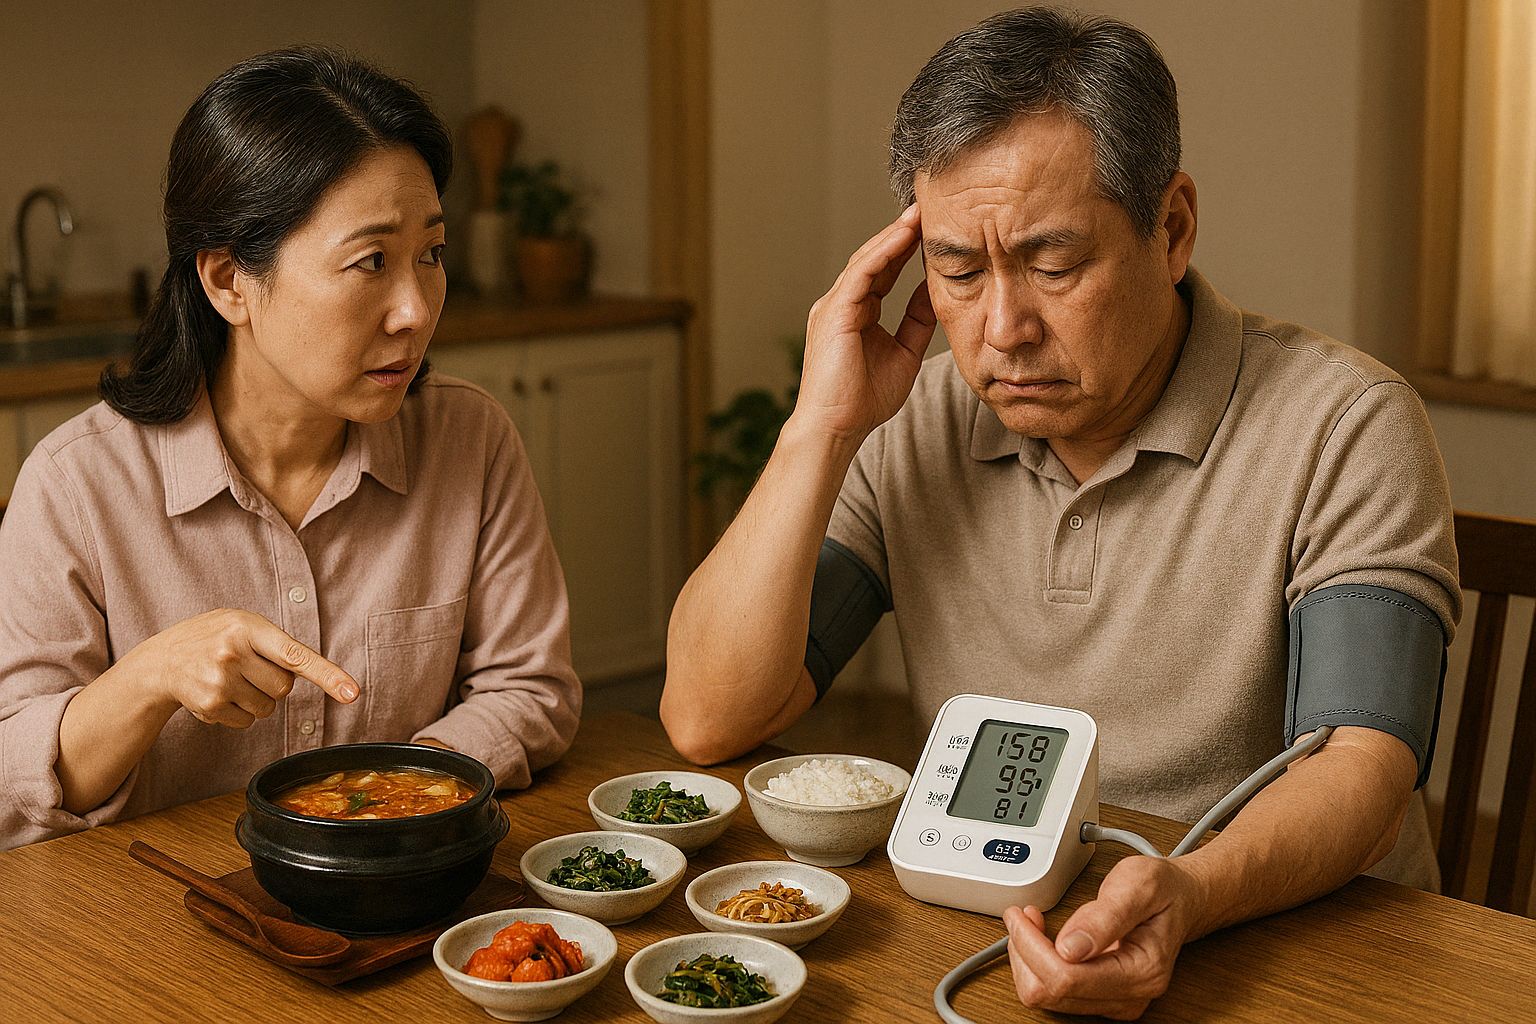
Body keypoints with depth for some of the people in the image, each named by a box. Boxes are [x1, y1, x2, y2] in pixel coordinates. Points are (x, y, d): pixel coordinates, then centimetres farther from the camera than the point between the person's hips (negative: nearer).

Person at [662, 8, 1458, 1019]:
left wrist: (1186, 894, -38)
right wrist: (823, 427, -12)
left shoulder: (1347, 428, -10)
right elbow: (707, 720, -5)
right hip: (981, 940, 2)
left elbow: (1361, 771, -18)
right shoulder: (913, 430, 1)